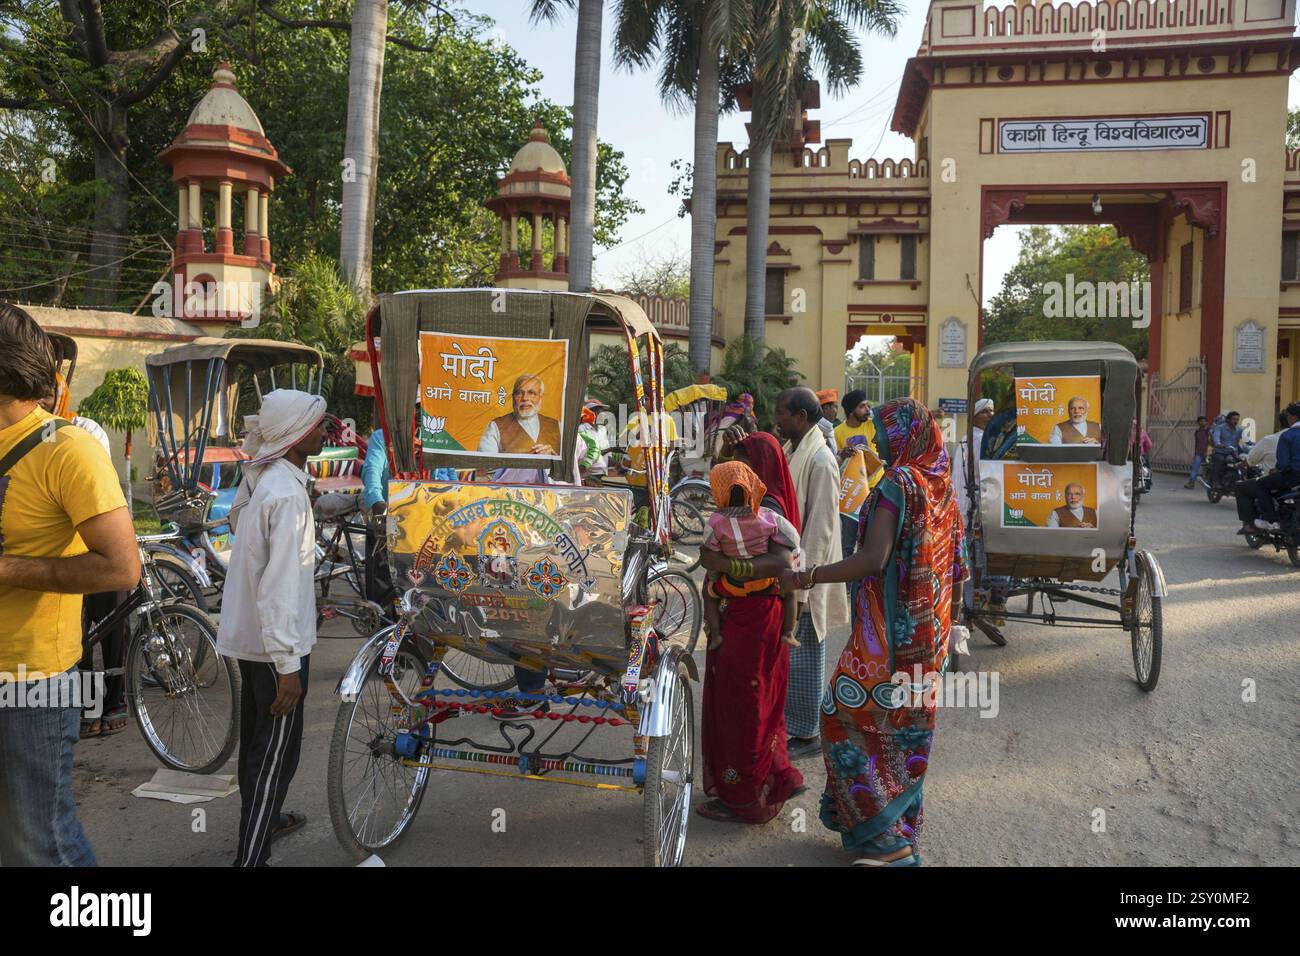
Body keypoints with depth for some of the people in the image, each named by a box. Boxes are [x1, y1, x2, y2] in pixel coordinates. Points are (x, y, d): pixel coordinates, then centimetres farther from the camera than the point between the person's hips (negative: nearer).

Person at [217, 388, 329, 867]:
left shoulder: (259, 479, 4)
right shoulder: (287, 493, -24)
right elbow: (280, 584, -27)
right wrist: (288, 665, -25)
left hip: (245, 632, 10)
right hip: (276, 642, -10)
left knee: (257, 735, 25)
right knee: (277, 751, 0)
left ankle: (261, 818, 44)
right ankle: (251, 855, 5)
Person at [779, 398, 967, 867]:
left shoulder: (897, 485, -15)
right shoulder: (942, 488, 9)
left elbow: (872, 560, -24)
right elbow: (957, 566, 15)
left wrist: (807, 577, -20)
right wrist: (944, 625, 25)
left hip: (888, 630, -8)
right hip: (927, 633, 8)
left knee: (848, 717, -1)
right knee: (909, 727, 15)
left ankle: (886, 839, -1)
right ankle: (905, 834, 24)